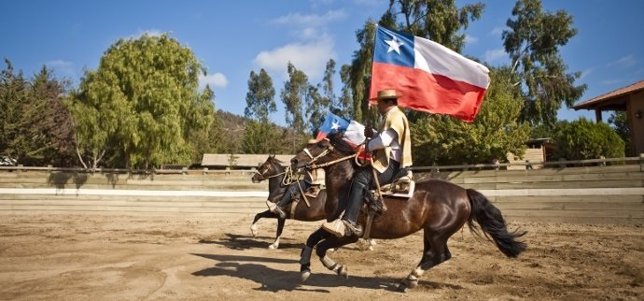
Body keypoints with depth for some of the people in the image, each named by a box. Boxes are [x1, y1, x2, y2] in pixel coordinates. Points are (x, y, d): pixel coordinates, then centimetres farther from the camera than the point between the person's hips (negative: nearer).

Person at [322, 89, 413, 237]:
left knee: (361, 179, -26)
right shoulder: (391, 116, 23)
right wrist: (372, 134, 10)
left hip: (392, 165, -11)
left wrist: (369, 146, -8)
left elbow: (385, 140, -24)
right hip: (389, 163, 11)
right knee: (358, 172, 10)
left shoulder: (395, 116, -11)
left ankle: (349, 223, -33)